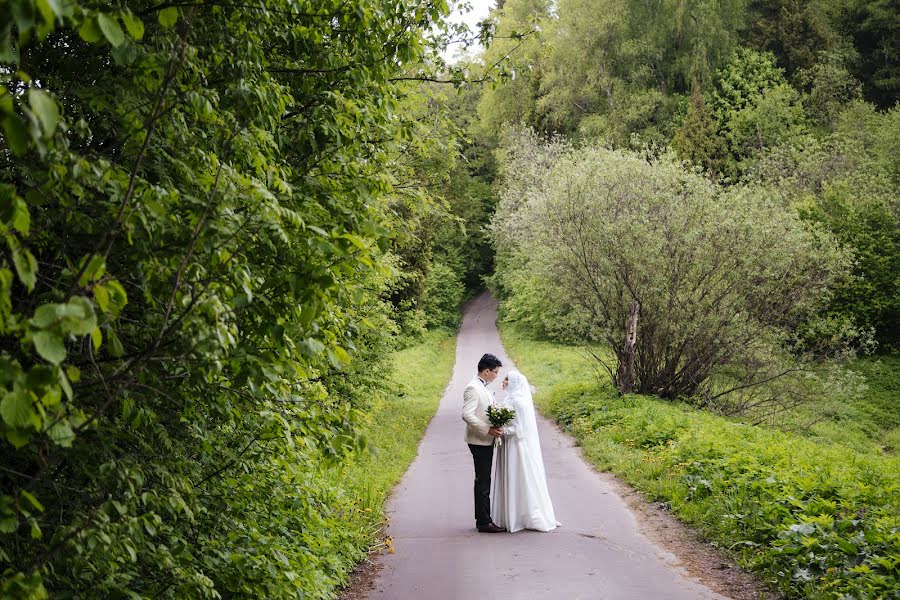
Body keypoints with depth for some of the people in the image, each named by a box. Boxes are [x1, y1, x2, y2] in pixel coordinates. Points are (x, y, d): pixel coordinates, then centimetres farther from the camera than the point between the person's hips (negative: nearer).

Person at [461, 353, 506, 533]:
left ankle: (482, 519, 20)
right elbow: (466, 415, -24)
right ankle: (484, 522, -4)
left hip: (486, 441, 10)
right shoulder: (473, 388, -15)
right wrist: (488, 430, -23)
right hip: (479, 441, -10)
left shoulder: (485, 388, 15)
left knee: (484, 481, 13)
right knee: (483, 481, -7)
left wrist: (496, 427, 7)